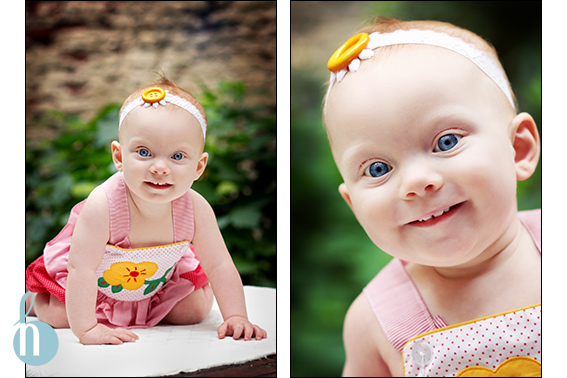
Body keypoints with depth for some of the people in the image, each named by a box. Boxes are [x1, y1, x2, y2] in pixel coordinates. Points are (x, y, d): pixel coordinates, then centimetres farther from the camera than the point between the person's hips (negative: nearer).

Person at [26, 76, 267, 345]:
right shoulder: (102, 205, -41)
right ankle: (36, 298, 28)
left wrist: (236, 317, -31)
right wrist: (85, 329, -43)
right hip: (100, 280, -2)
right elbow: (81, 269, -38)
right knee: (57, 315, -9)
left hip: (157, 281, 3)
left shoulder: (195, 209, -32)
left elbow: (219, 267, -24)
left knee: (196, 310, -1)